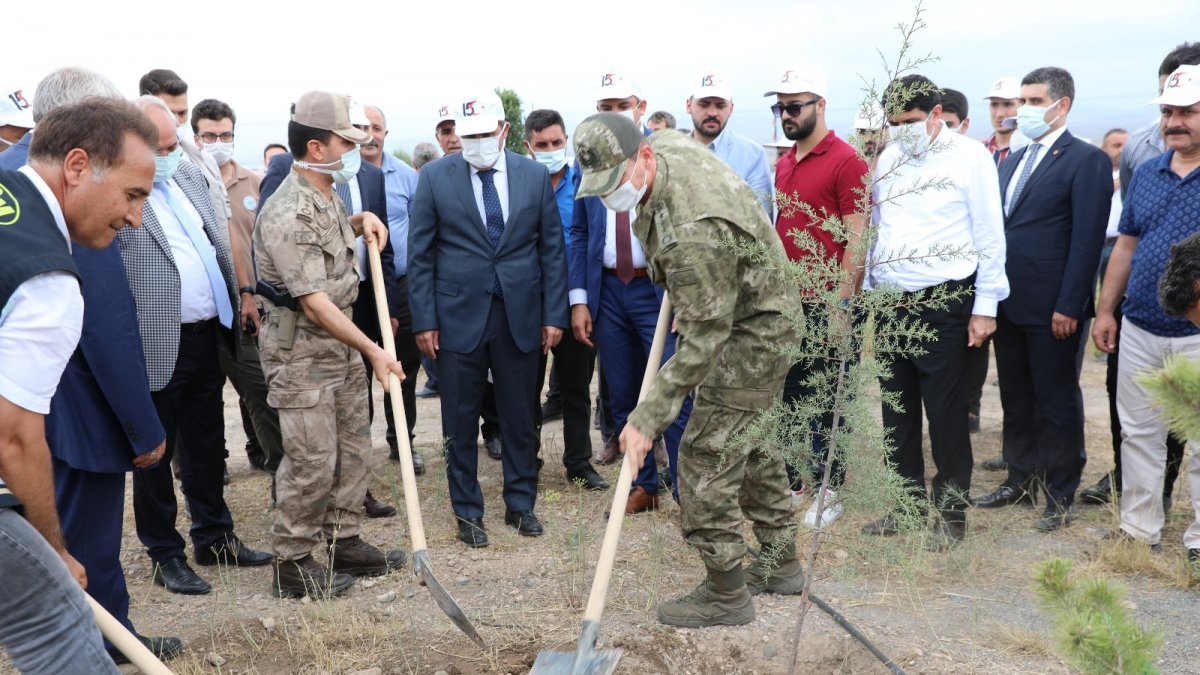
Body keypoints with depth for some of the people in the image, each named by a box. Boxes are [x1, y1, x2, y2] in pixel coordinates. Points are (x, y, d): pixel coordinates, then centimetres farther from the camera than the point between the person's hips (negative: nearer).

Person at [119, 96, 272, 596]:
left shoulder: (189, 176, 10)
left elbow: (218, 244, 19)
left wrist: (239, 302, 13)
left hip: (208, 336, 7)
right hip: (157, 345, -7)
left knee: (207, 447, 18)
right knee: (155, 453, 7)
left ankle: (215, 537, 32)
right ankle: (165, 555, 19)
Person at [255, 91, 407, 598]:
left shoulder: (329, 195, 8)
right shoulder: (287, 214, -23)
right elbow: (315, 303, -25)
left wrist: (363, 221, 11)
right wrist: (373, 351, -22)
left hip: (342, 341, 9)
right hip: (300, 351, -9)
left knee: (353, 449, 14)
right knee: (312, 460, -5)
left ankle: (344, 542, 27)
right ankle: (292, 564, 9)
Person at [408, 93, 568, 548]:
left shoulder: (535, 176, 3)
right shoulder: (435, 177, -2)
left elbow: (552, 249, 6)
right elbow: (420, 254, -1)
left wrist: (554, 315, 2)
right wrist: (424, 321, -5)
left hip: (521, 314, 1)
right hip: (458, 315, -1)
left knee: (520, 417, 11)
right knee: (460, 422, 6)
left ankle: (521, 504, 26)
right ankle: (467, 511, 20)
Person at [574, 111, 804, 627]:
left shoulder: (692, 231, -36)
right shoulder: (667, 145, -7)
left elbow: (703, 339, -33)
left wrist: (649, 417, -30)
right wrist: (682, 297, 17)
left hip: (753, 330, -10)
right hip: (759, 316, 11)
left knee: (706, 458, -7)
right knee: (752, 443, 20)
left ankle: (725, 593, 6)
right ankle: (782, 565, 34)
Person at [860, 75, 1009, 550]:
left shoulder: (970, 157, -6)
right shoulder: (888, 158, 9)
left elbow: (990, 235, -5)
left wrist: (985, 307, -7)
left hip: (942, 301, -5)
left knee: (945, 412, 0)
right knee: (897, 408, 12)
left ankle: (952, 513, 12)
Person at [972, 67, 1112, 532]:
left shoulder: (1086, 161, -9)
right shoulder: (1012, 161, 14)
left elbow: (1087, 240, -14)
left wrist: (1068, 307, -17)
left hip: (1051, 309, -7)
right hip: (1007, 303, 7)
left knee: (1057, 405, 5)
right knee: (1016, 401, 16)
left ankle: (1060, 496, 16)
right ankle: (1021, 481, 29)